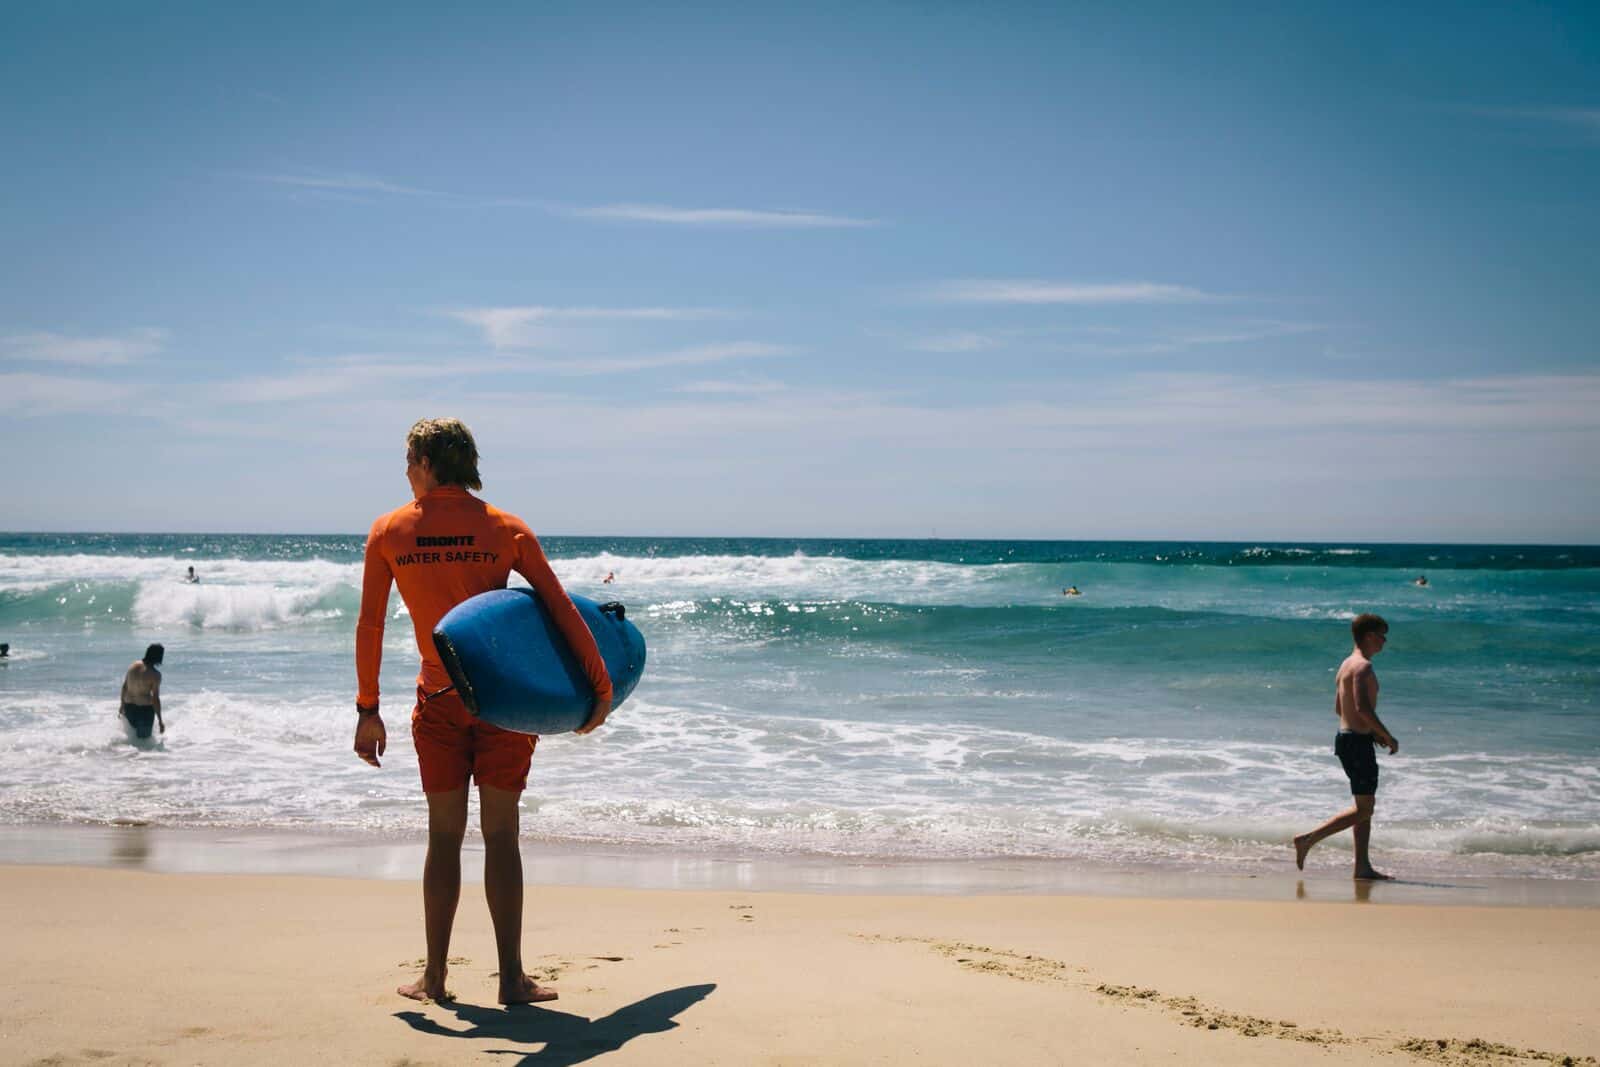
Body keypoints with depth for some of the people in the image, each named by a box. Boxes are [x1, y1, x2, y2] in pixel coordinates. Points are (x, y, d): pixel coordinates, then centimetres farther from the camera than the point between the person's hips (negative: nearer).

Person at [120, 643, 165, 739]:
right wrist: (160, 721, -8)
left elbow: (124, 687, 8)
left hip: (128, 707, 6)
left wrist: (122, 706, 21)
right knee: (144, 737, 7)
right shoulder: (155, 675, -16)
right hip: (145, 709, -6)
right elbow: (155, 698, -15)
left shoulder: (134, 665, 0)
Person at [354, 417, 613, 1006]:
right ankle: (512, 977, 6)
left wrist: (368, 710, 6)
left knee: (444, 836, 9)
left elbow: (369, 626, 0)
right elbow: (561, 610, -5)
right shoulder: (507, 529, -3)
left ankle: (434, 975, 15)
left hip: (438, 701, 1)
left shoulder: (388, 532, 0)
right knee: (501, 835, 4)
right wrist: (601, 686, 0)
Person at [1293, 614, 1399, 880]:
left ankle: (1362, 866, 14)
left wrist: (1372, 733, 21)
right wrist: (1389, 737, -16)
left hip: (1346, 736, 10)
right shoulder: (1363, 666, -15)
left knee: (1365, 807, 13)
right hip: (1358, 742, -10)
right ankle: (1307, 840, -9)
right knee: (1363, 809, -6)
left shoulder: (1347, 664, 15)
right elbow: (1363, 707, -25)